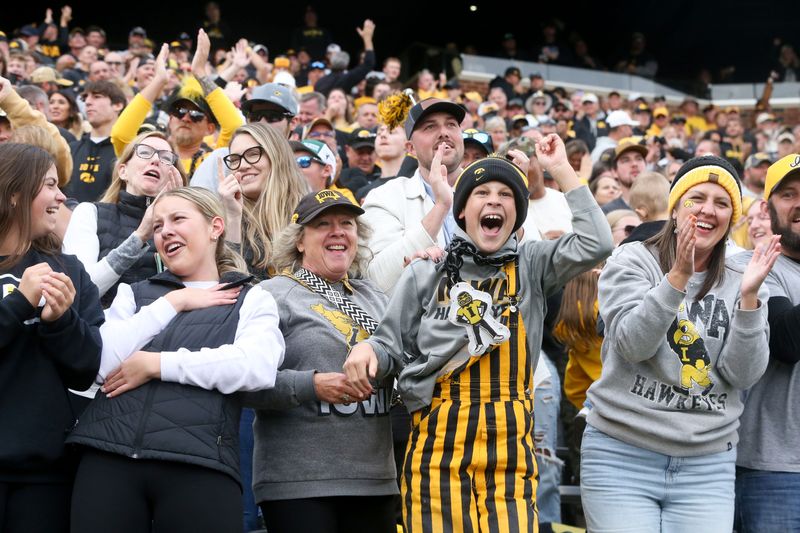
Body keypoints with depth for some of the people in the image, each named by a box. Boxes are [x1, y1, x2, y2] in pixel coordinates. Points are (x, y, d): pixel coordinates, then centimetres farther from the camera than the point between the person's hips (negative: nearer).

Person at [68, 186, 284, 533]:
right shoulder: (135, 294, 20)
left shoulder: (252, 300, 12)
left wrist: (156, 364, -6)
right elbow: (100, 361, 3)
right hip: (109, 456, 2)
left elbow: (258, 367, -8)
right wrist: (172, 303, 3)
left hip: (199, 465, -2)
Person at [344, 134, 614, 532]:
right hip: (438, 445, 0)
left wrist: (561, 170, -2)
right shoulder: (427, 271, 8)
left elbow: (595, 245, -5)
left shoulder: (531, 265, 10)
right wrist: (368, 349, -10)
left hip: (509, 447, 0)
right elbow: (392, 346, 14)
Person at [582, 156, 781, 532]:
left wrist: (749, 297, -12)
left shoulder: (737, 283, 9)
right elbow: (632, 343, -12)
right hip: (623, 456, -3)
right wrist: (678, 276, -22)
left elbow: (744, 375, -1)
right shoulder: (632, 261, 1)